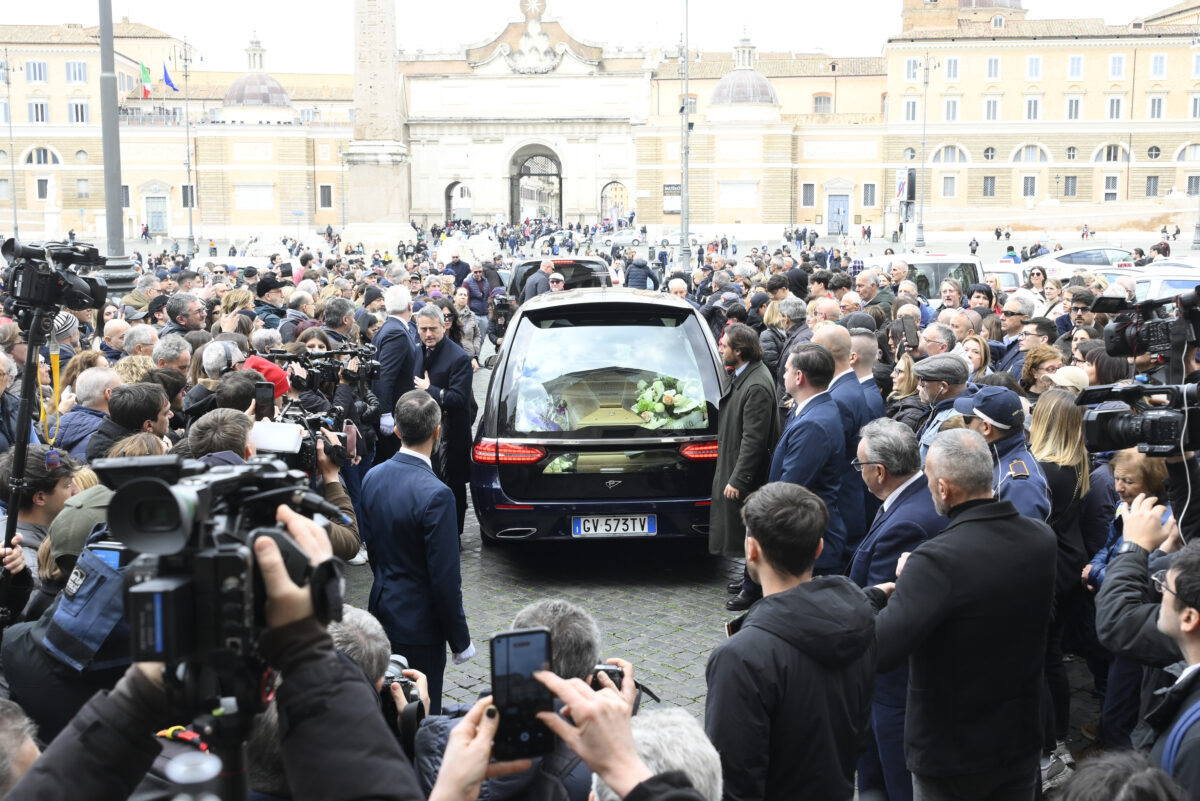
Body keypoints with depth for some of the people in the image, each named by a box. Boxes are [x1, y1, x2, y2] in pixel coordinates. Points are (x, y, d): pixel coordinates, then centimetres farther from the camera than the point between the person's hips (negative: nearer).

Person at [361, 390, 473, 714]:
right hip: (418, 624, -7)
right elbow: (445, 578, -21)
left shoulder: (373, 477, -2)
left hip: (382, 610, 7)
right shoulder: (436, 495, -24)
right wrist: (460, 641, -10)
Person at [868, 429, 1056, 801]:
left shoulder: (937, 560, -29)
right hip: (1021, 741, 5)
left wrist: (877, 595, -15)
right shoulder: (1042, 538, -8)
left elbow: (877, 652, -36)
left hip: (950, 757, -5)